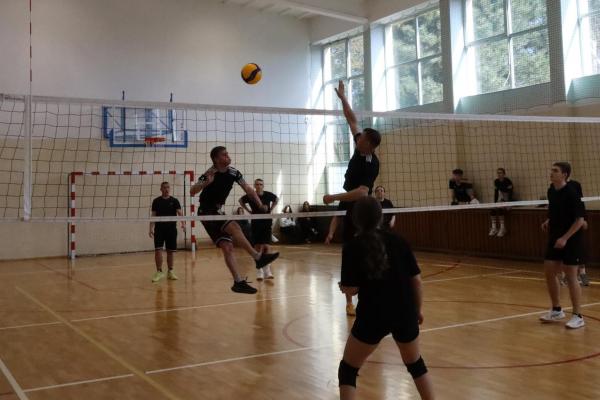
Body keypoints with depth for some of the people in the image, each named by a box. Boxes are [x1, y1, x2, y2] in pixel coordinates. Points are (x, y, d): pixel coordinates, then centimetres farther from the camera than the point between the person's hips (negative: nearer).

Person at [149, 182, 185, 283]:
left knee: (171, 251, 5)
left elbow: (180, 213, -5)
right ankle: (159, 272, 1)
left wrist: (183, 223, -23)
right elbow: (153, 216, 7)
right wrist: (151, 228, -3)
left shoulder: (174, 201, 4)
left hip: (172, 229, 1)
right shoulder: (156, 201, 5)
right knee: (158, 250, -10)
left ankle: (170, 272, 18)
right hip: (159, 229, -1)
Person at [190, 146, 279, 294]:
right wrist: (206, 183, -44)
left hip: (217, 211, 6)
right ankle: (258, 257, -26)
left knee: (227, 247, -3)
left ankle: (238, 282, -5)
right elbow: (192, 192, -26)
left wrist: (259, 204, -5)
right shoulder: (210, 174, -17)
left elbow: (248, 189, 7)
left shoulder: (233, 172, 0)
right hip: (206, 211, -6)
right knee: (234, 227, -27)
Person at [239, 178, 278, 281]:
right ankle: (259, 271, 5)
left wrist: (271, 209, 7)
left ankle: (266, 270, 6)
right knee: (257, 247, -1)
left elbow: (276, 199, 17)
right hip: (255, 223, -1)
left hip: (267, 223, 1)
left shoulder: (268, 195, -5)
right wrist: (249, 210, 5)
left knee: (266, 246, -2)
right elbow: (241, 201, 13)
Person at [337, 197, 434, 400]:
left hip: (372, 316, -3)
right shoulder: (398, 241, 2)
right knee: (415, 364, 27)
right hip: (404, 313, 3)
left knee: (347, 370, 13)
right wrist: (418, 309, 15)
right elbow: (416, 279, 3)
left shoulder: (352, 247, -6)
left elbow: (351, 289, -9)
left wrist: (343, 286, 13)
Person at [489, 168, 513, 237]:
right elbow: (496, 193, 9)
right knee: (493, 209, -25)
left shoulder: (508, 182, -9)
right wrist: (495, 202, -3)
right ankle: (494, 228, -27)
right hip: (499, 201, 5)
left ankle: (502, 228, -29)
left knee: (500, 209, -33)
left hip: (507, 201, -5)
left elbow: (510, 194, -13)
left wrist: (507, 202, -22)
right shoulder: (496, 181, 8)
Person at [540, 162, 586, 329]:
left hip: (571, 240, -7)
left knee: (571, 277, -3)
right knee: (549, 273, 8)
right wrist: (548, 222, 4)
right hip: (555, 240, 7)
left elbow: (580, 220, -17)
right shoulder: (551, 191, 5)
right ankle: (556, 310, 25)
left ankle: (578, 316, 9)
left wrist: (565, 238, -22)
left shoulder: (572, 193, -17)